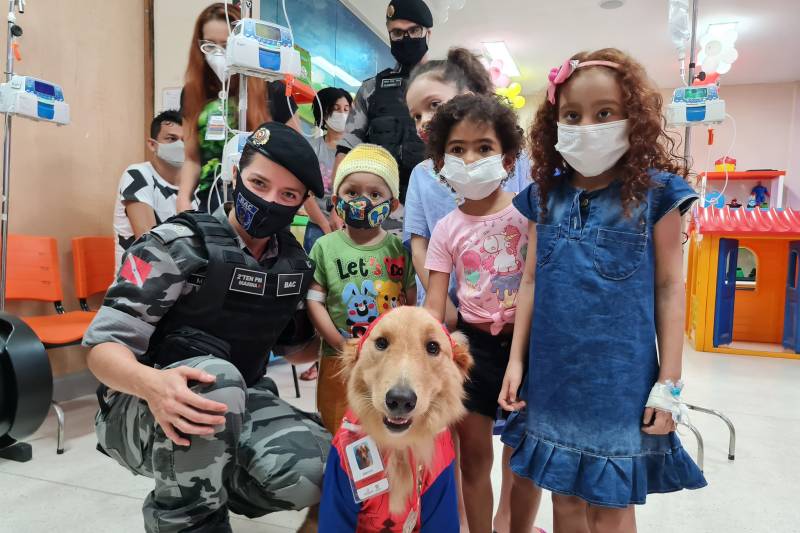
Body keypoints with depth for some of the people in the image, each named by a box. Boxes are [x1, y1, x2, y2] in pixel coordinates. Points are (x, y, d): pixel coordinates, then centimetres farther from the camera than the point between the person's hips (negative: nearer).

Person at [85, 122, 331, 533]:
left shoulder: (295, 264, 1)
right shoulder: (177, 245, -15)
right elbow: (104, 345, -19)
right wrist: (151, 383, -41)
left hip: (239, 407, 4)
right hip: (144, 409, -4)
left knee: (314, 472, -23)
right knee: (216, 379, -38)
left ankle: (217, 490, 8)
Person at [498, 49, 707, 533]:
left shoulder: (654, 193, -8)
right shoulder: (545, 196, 2)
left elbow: (669, 288, -5)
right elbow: (531, 282, 5)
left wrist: (669, 382, -5)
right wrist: (516, 360, 5)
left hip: (621, 379, -3)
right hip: (553, 376, 3)